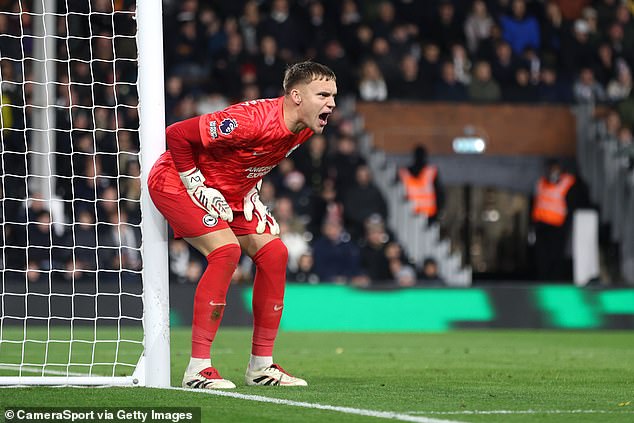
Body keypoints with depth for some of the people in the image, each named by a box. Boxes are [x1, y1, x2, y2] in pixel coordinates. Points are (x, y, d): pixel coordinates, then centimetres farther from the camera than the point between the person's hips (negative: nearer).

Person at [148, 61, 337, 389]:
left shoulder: (304, 129, -6)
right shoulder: (252, 121, -34)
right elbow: (177, 134, -29)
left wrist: (251, 192, 4)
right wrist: (196, 186, -22)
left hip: (230, 193, 9)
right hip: (174, 181, -9)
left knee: (274, 253, -2)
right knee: (226, 250, -26)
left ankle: (261, 365, 7)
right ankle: (198, 368, -23)